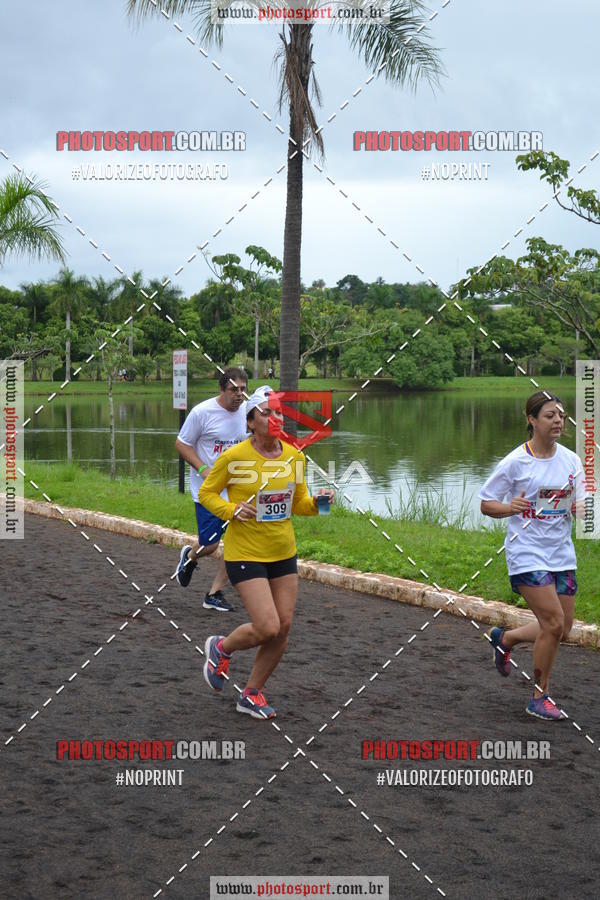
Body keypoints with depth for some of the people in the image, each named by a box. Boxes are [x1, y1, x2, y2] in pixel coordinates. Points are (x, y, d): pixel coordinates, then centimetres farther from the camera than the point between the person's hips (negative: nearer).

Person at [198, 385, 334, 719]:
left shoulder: (295, 457, 2)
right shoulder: (234, 457, -13)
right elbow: (206, 493, -2)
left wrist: (317, 502, -8)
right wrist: (231, 510, -19)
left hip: (284, 553, 6)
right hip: (246, 554, -6)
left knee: (283, 629, 6)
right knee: (267, 628, -14)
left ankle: (252, 694, 24)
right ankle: (221, 648, 19)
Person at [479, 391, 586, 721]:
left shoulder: (571, 460, 4)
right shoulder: (514, 462, -9)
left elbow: (578, 505, 9)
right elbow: (486, 505, -3)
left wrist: (579, 508, -14)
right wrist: (510, 507, -23)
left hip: (562, 554, 6)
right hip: (527, 554, -6)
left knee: (562, 629, 7)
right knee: (553, 623, -13)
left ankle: (504, 638, 35)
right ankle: (539, 698, 6)